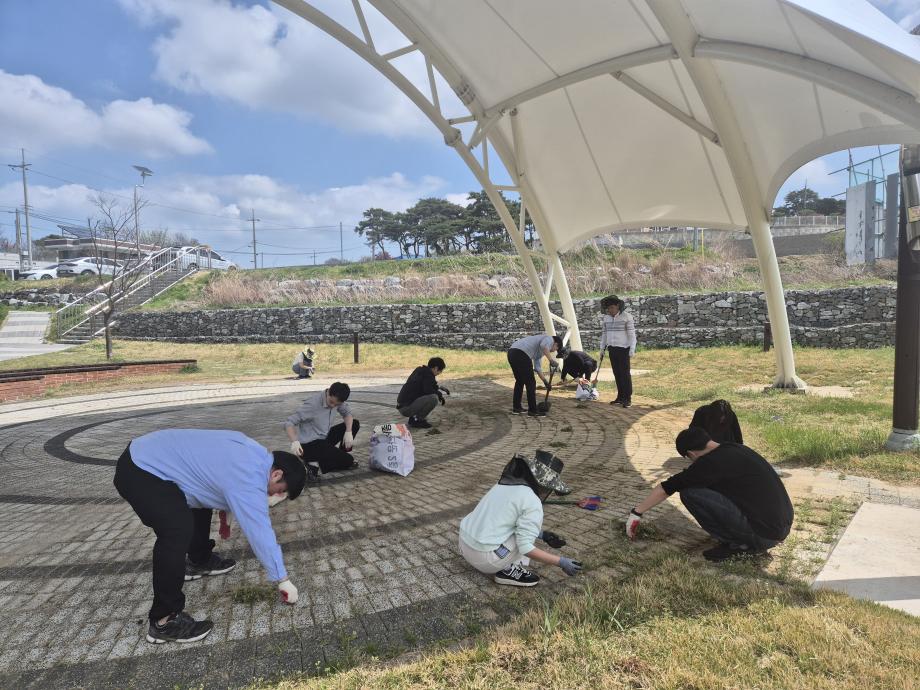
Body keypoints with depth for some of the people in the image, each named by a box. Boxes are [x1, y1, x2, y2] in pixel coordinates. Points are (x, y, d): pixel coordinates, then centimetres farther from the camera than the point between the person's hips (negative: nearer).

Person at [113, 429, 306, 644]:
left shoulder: (254, 454, 5)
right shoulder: (249, 482, -23)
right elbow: (261, 533, -18)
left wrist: (225, 507, 32)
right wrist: (282, 580, -8)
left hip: (152, 455, 11)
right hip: (139, 473, -11)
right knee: (178, 531, -24)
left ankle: (199, 561, 45)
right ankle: (164, 621, -12)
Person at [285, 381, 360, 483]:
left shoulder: (336, 400, -6)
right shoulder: (313, 403, -25)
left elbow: (347, 413, 8)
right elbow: (289, 422, -26)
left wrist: (348, 432, -10)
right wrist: (294, 442, -43)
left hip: (324, 438, 8)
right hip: (309, 444, -8)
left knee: (355, 423, 8)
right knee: (347, 460, -20)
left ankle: (339, 458, 11)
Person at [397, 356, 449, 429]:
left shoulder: (419, 370, 16)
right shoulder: (428, 375, -11)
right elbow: (428, 390, -23)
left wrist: (440, 388, 25)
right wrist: (440, 394, -5)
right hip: (406, 408, -10)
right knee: (433, 398, -22)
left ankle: (413, 417, 13)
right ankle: (417, 421, -7)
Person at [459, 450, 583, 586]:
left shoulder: (504, 485, 12)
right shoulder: (533, 503, -13)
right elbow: (525, 547, -16)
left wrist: (542, 534, 26)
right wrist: (561, 562, -9)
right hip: (486, 558, -8)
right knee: (534, 519, 3)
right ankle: (507, 570, 2)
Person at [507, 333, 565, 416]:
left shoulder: (539, 351, 33)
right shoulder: (550, 339, 10)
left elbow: (538, 367, 32)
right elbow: (543, 345, -14)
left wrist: (545, 381, 34)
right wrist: (551, 360, -14)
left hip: (511, 352, 10)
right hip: (521, 354, -10)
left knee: (520, 381, 23)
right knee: (530, 383, 0)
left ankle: (516, 408, 29)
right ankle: (532, 411, 5)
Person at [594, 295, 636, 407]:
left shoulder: (627, 317, -8)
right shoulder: (606, 318, 9)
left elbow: (632, 334, -10)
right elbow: (604, 334, 16)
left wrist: (632, 349, -15)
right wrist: (602, 348, 14)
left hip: (623, 349, -5)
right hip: (611, 349, 5)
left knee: (625, 373, -5)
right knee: (617, 373, 8)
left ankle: (628, 398, 0)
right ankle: (620, 397, 14)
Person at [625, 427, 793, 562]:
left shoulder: (711, 462, -12)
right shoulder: (737, 448, 11)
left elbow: (667, 487, -4)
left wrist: (636, 513, 8)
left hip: (764, 534, -9)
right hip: (784, 526, 9)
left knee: (690, 493, -10)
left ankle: (739, 545, 0)